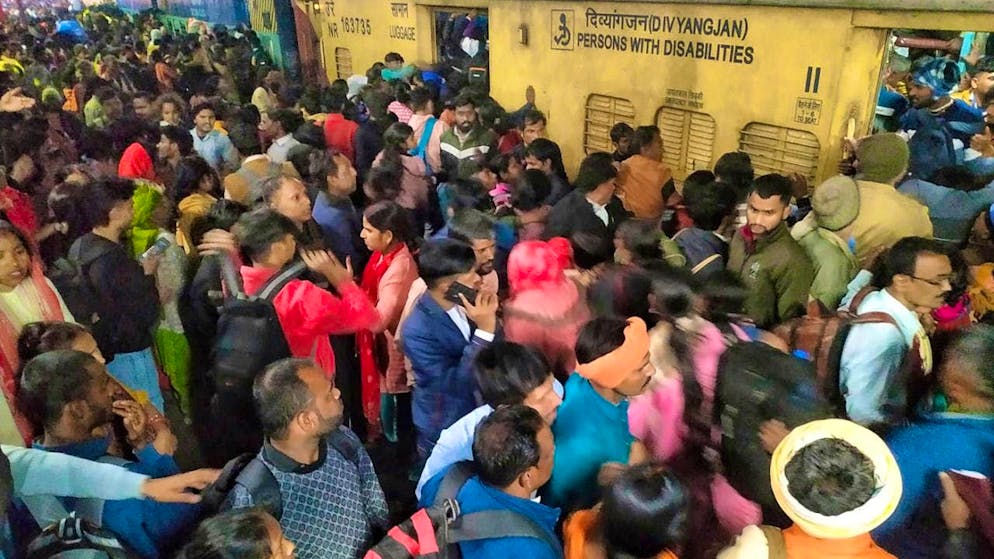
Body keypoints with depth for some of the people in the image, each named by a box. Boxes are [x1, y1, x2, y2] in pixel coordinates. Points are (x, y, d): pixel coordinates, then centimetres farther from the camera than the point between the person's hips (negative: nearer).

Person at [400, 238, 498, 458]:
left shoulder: (463, 304, -13)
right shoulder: (417, 331, -31)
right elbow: (458, 384, -33)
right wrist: (485, 331, -36)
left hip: (480, 416, 6)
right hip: (446, 432, -5)